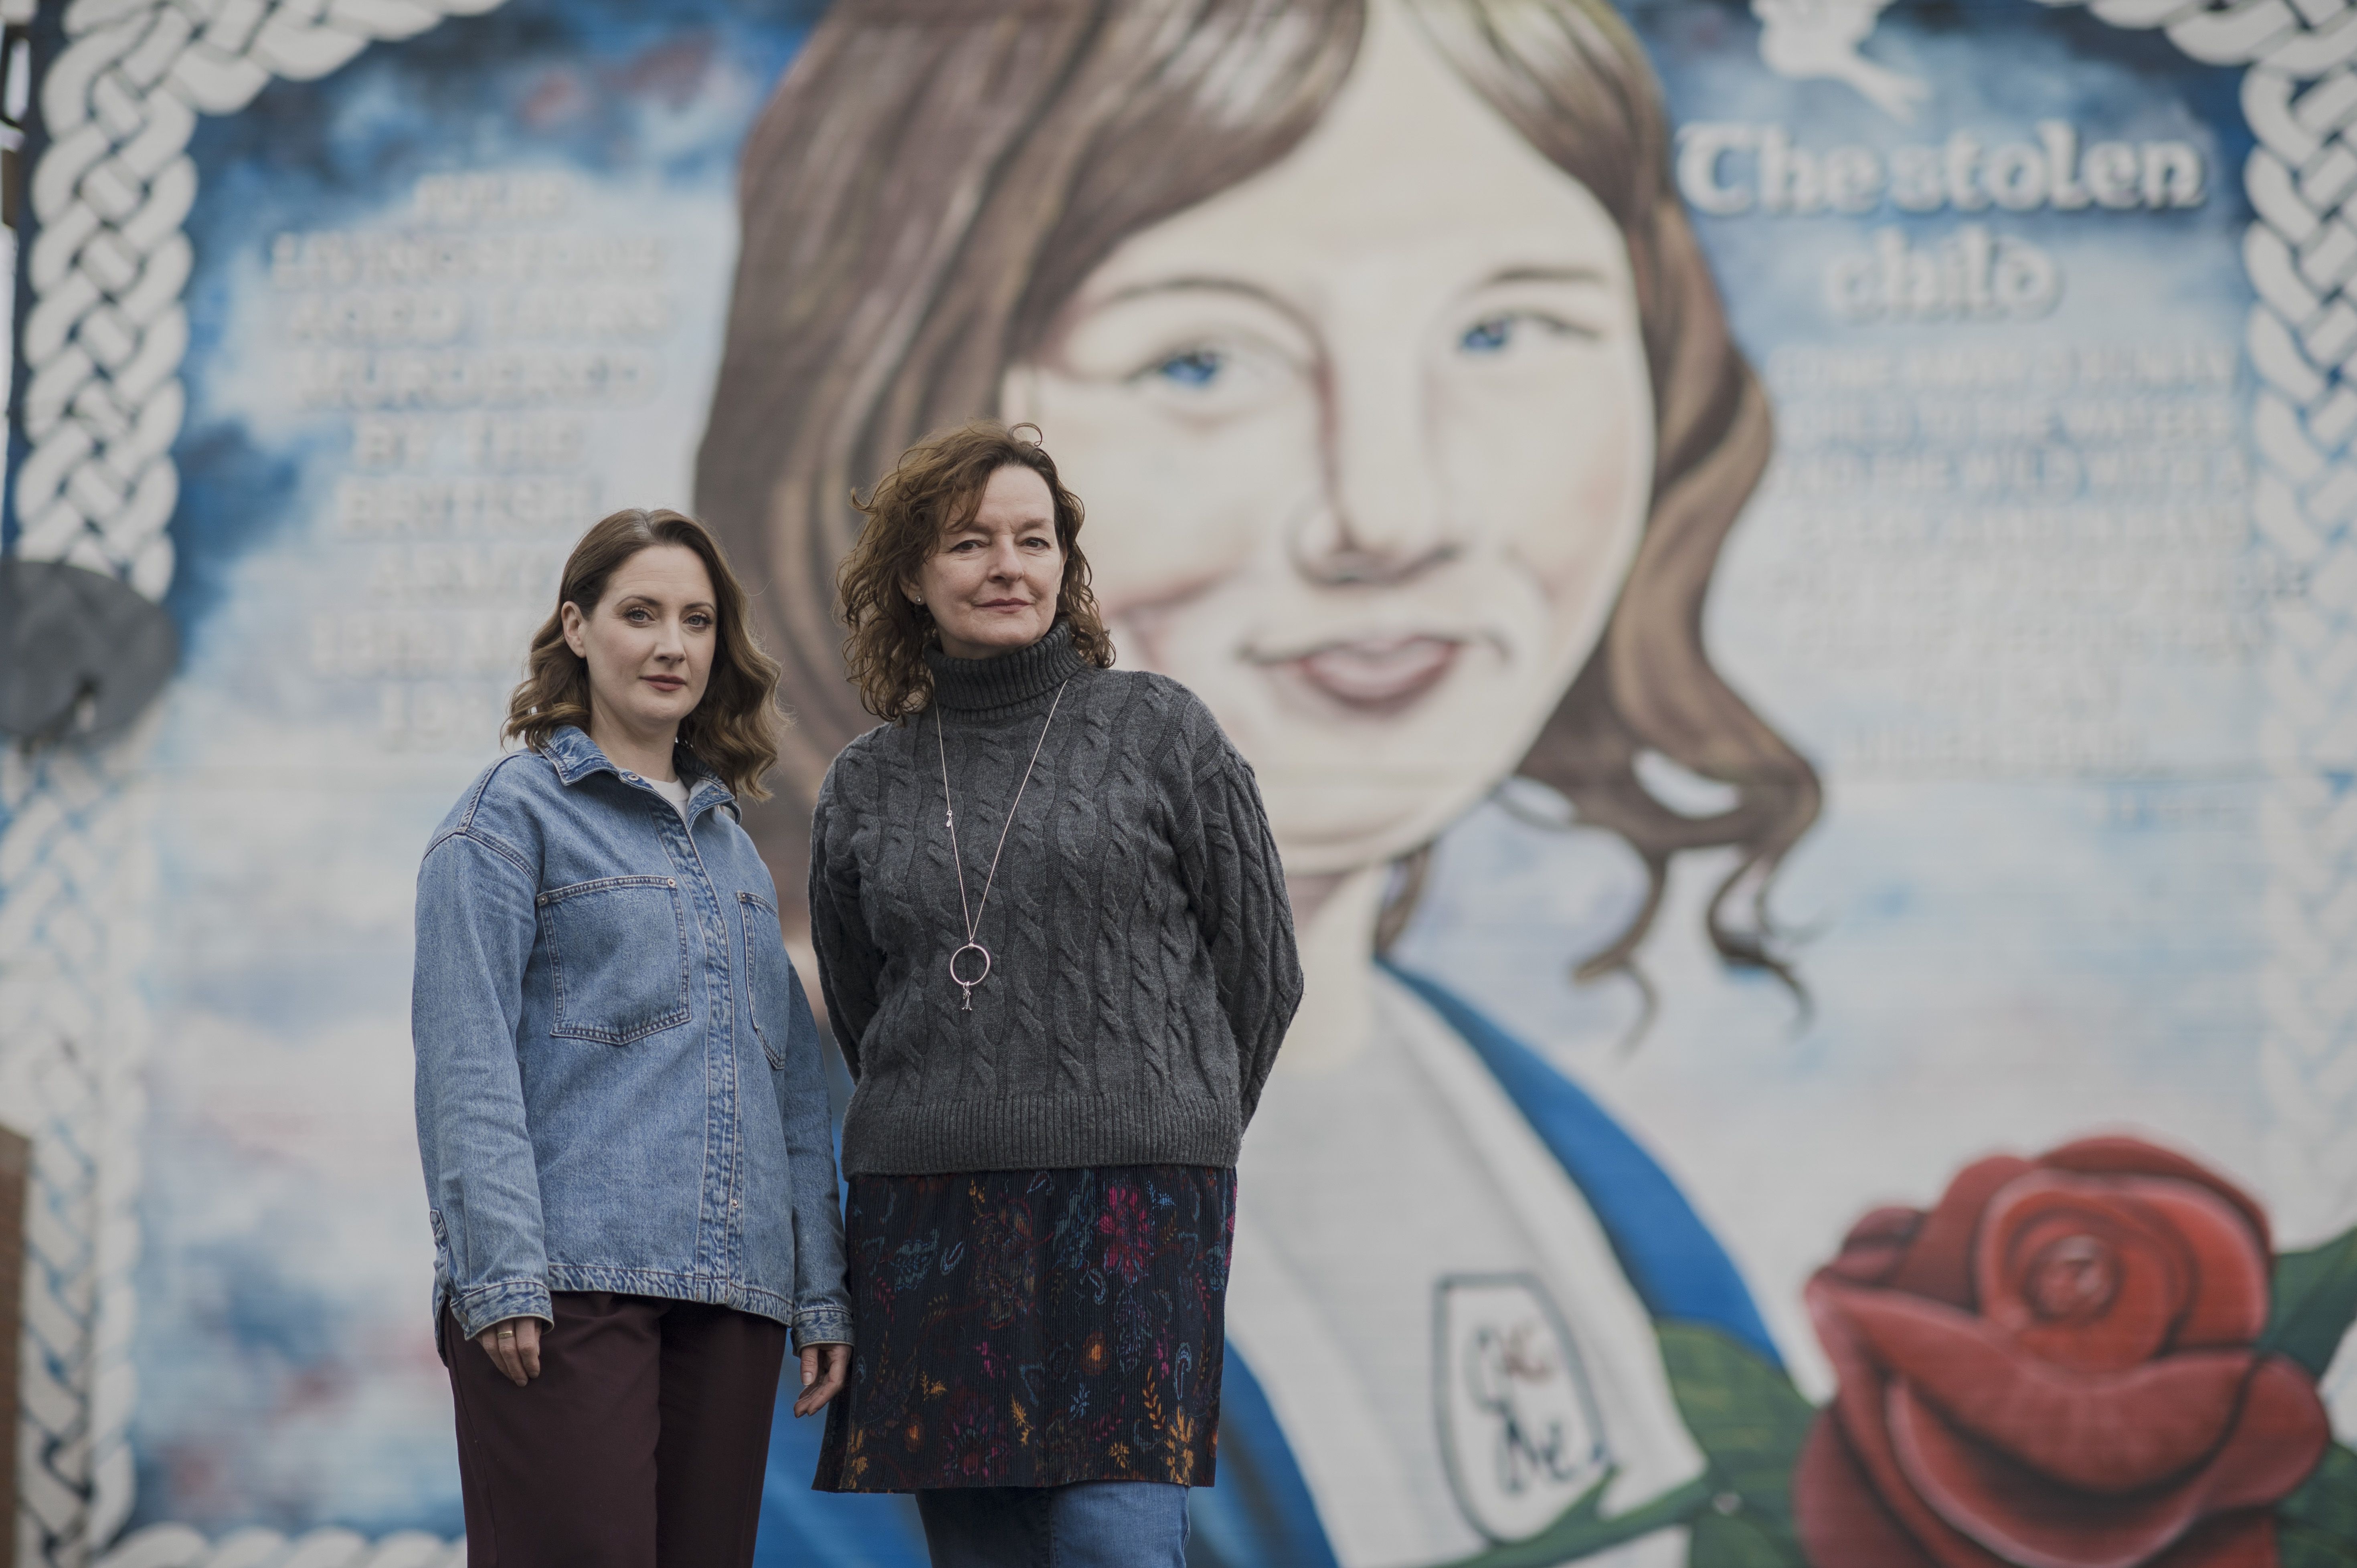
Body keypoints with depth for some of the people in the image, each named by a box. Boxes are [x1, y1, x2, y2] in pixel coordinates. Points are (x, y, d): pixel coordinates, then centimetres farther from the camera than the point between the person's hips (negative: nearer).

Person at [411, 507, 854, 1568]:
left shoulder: (732, 846, 21)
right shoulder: (512, 813, 3)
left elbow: (792, 1075, 20)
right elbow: (466, 1060, -6)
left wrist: (823, 1291, 12)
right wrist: (501, 1272, -16)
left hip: (731, 1287, 6)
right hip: (570, 1279, -6)